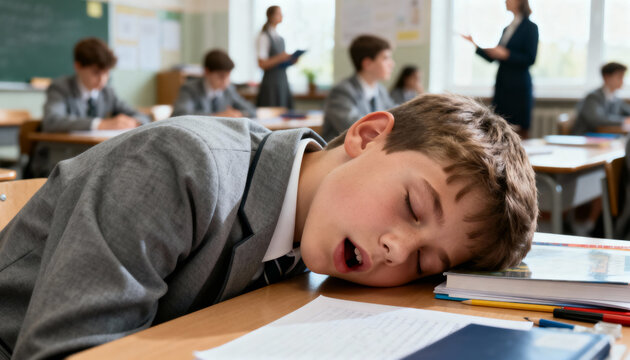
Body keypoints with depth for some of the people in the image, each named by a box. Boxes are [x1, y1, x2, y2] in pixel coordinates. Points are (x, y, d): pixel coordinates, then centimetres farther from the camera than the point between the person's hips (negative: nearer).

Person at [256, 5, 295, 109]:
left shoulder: (280, 38, 14)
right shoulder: (264, 37, -9)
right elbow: (262, 63, -14)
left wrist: (291, 59, 4)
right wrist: (280, 58, -24)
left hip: (283, 80, 8)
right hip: (271, 82, -8)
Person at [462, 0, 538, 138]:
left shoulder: (530, 27, -3)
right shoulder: (507, 29, 17)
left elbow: (530, 59, -12)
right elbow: (492, 58, 18)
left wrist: (506, 54, -18)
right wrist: (475, 45, 12)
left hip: (519, 87, -7)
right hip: (502, 86, 7)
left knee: (519, 130, -5)